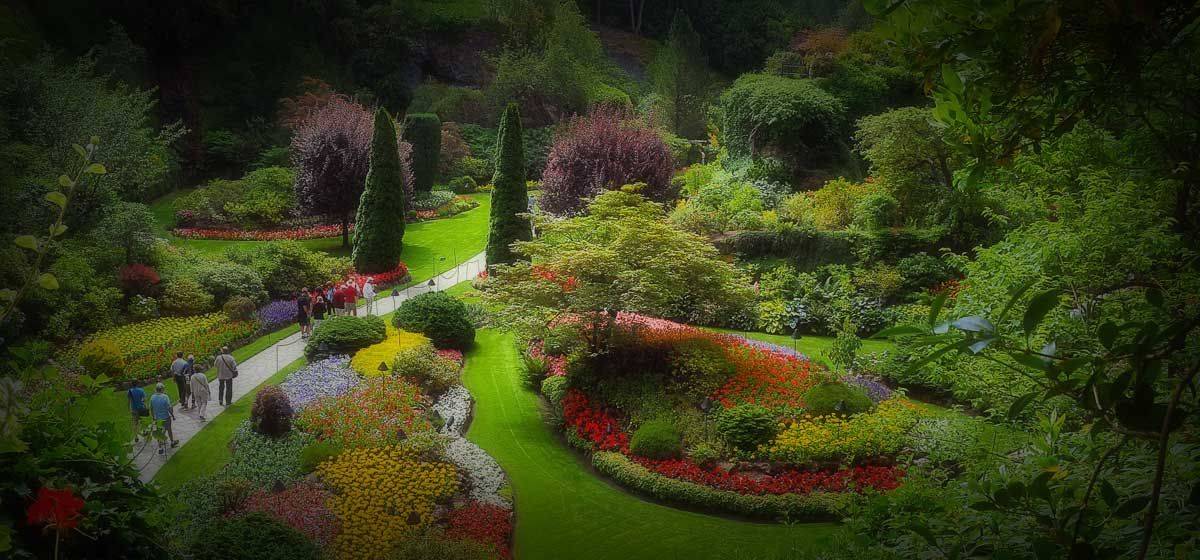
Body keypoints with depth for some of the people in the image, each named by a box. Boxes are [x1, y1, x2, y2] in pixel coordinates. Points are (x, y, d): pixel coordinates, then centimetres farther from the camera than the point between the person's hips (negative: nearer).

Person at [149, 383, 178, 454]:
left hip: (157, 418, 3)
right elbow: (169, 408, -19)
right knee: (169, 430, 21)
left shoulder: (152, 397, -6)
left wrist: (153, 416, 18)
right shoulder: (165, 397, -21)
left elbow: (151, 408, 4)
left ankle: (160, 449, 12)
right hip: (166, 417, -3)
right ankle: (172, 442, 41)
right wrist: (173, 416, -5)